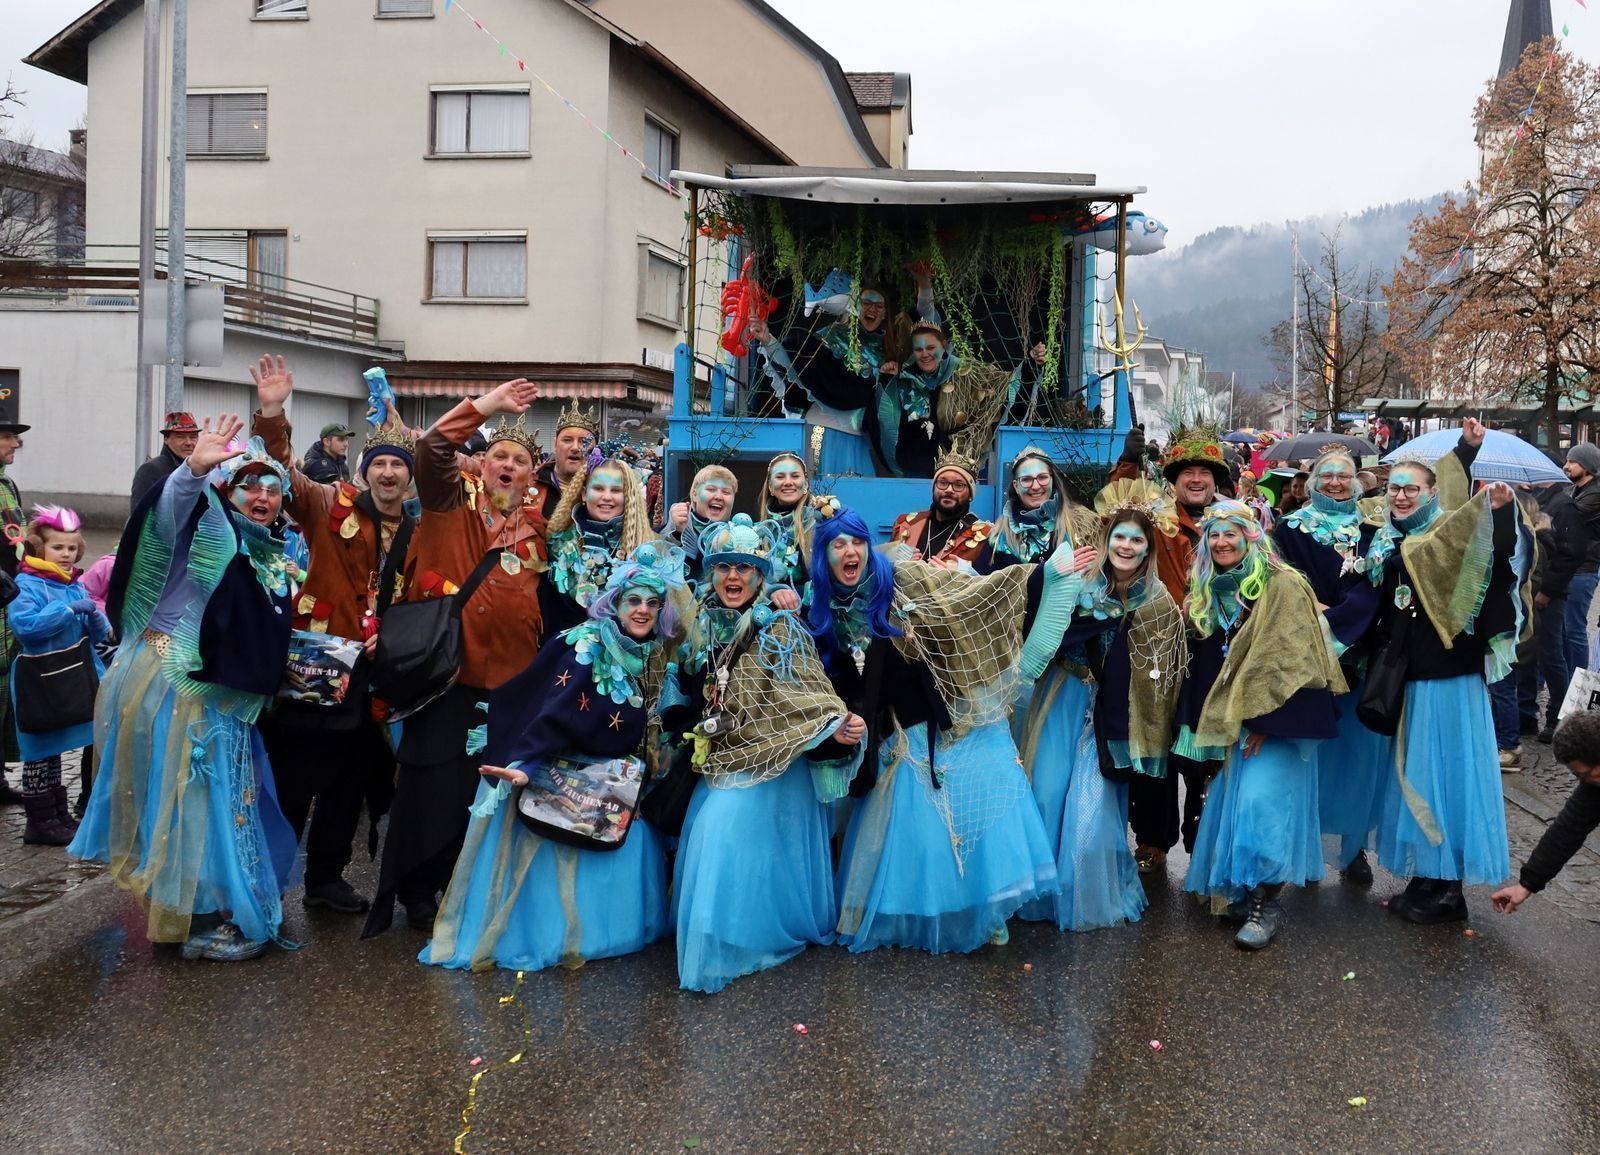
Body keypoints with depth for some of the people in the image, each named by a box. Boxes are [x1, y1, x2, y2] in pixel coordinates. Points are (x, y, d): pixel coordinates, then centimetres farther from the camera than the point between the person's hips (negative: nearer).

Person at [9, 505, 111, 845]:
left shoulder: (77, 585, 10)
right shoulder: (27, 584, -11)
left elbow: (96, 634, 12)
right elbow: (23, 624, -27)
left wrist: (96, 620, -10)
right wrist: (68, 610, -25)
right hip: (39, 680, -7)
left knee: (53, 750, 17)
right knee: (39, 752, 0)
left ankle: (58, 814, 25)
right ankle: (40, 821, 8)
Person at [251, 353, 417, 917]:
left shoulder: (416, 534, 9)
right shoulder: (331, 507, -4)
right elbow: (281, 470, -15)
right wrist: (271, 415, -30)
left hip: (370, 671, 5)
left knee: (350, 778, 15)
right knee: (293, 773, 0)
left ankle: (326, 878, 30)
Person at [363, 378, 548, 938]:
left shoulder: (538, 525, 11)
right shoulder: (454, 504, 2)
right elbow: (431, 449, -15)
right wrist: (487, 405, -16)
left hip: (512, 680, 3)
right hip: (448, 670, -3)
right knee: (434, 784, 1)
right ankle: (416, 891, 15)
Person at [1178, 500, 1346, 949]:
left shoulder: (1282, 585, -10)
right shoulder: (1208, 594, 12)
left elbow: (1289, 657, -16)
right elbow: (1202, 662, 24)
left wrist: (1265, 719, -18)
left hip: (1274, 718, -7)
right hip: (1228, 721, 7)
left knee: (1260, 800, -14)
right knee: (1230, 801, 6)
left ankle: (1265, 903, -8)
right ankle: (1241, 891, 17)